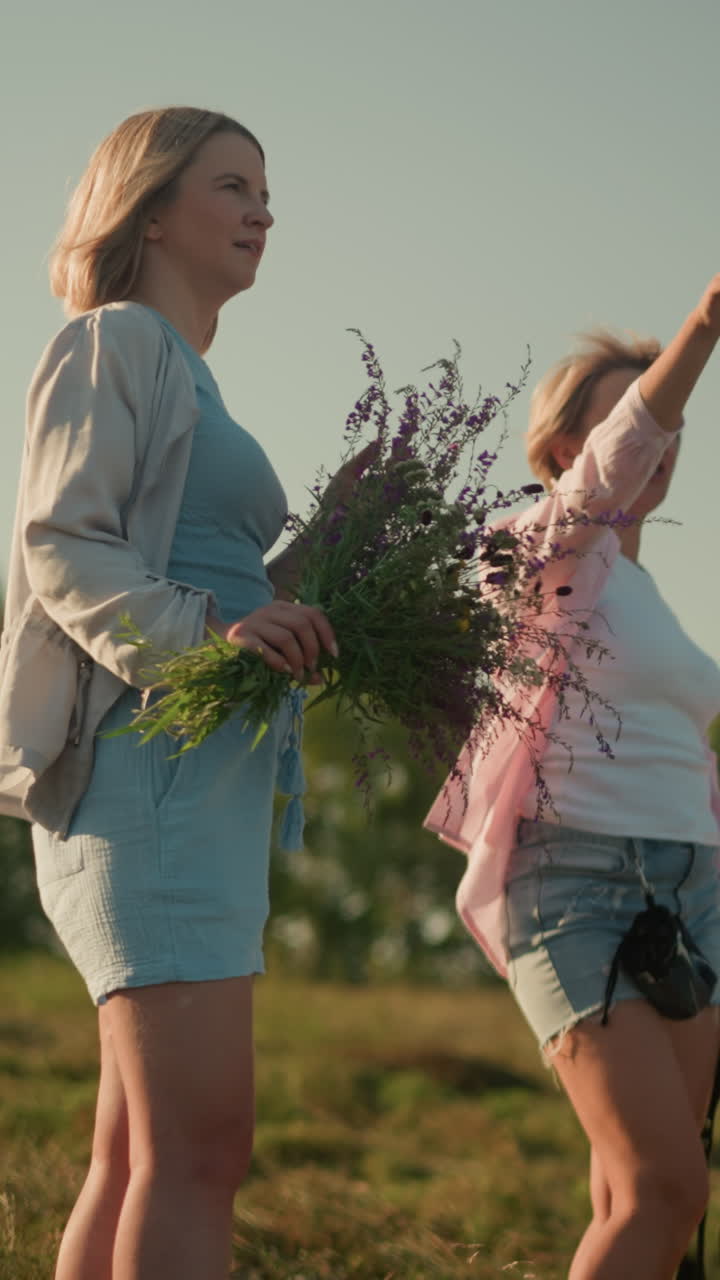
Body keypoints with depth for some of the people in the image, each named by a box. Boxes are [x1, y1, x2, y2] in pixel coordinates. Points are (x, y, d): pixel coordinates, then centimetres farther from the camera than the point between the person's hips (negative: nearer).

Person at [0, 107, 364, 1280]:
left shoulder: (183, 373, 25)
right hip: (154, 760, -10)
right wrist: (199, 635, -27)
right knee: (200, 1148, -18)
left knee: (137, 1158, 7)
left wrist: (337, 520, 12)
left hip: (215, 776, 10)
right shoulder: (116, 342, -1)